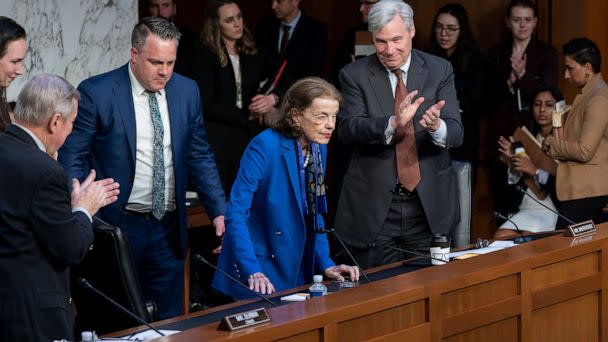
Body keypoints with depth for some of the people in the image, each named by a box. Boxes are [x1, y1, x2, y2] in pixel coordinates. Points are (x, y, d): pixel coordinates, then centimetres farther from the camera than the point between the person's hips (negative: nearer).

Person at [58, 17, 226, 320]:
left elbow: (200, 157, 12)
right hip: (116, 226, -4)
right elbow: (72, 159, -6)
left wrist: (219, 212, 2)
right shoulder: (96, 93, -8)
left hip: (168, 228, 4)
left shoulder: (187, 91, 5)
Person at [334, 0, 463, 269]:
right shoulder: (354, 75, -1)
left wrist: (437, 127, -29)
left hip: (429, 204, 2)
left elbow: (456, 133, -5)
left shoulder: (439, 70, 3)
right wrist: (393, 123, -33)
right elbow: (347, 129, -15)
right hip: (374, 206, -1)